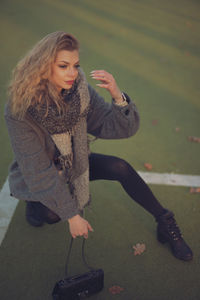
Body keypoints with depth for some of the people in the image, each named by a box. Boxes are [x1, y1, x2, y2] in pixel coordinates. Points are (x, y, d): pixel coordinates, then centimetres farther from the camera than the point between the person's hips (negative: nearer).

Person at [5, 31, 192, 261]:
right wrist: (72, 215, -24)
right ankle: (34, 205, 8)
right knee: (52, 214, -29)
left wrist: (117, 96, -39)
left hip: (73, 164, 3)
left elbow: (123, 128, -19)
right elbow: (37, 171, -27)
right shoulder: (20, 110, -30)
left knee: (121, 168, -17)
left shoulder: (79, 90, -19)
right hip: (34, 177, -3)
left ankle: (165, 223, 0)